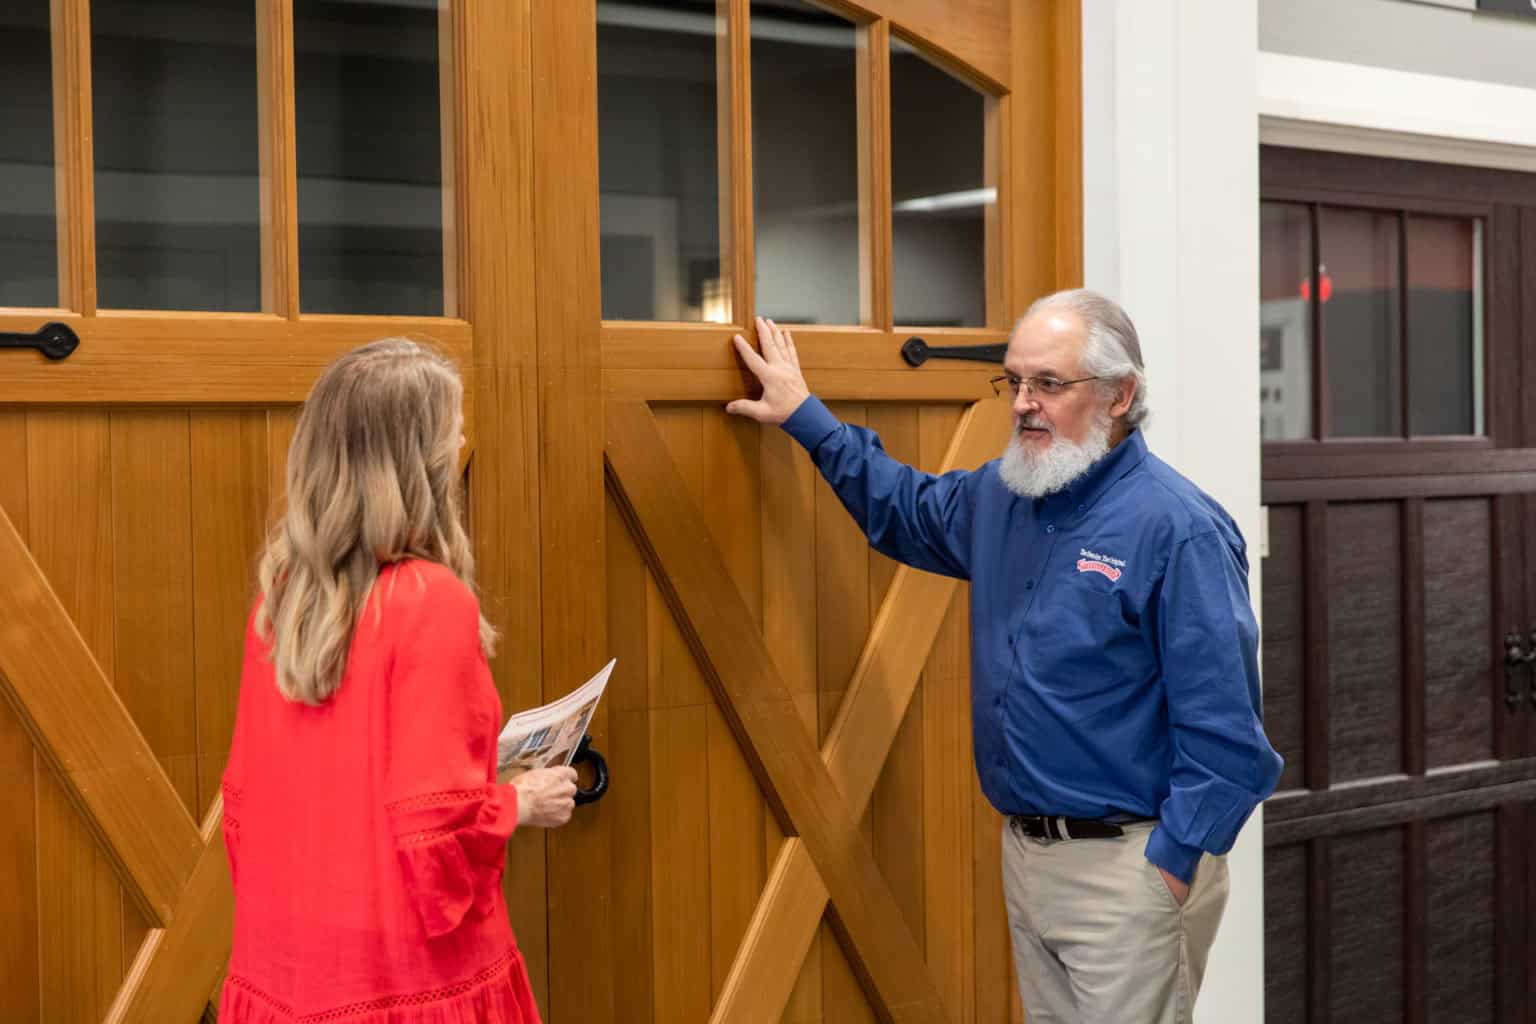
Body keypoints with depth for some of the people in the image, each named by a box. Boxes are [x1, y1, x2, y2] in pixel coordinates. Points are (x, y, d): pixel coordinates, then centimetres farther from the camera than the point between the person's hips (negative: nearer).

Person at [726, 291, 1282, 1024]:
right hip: (1024, 854, 8)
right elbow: (904, 509, 29)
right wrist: (806, 417, 25)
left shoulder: (1178, 529, -18)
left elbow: (1224, 730, -19)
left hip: (1127, 870, -8)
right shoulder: (999, 498, 7)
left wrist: (1171, 866, -19)